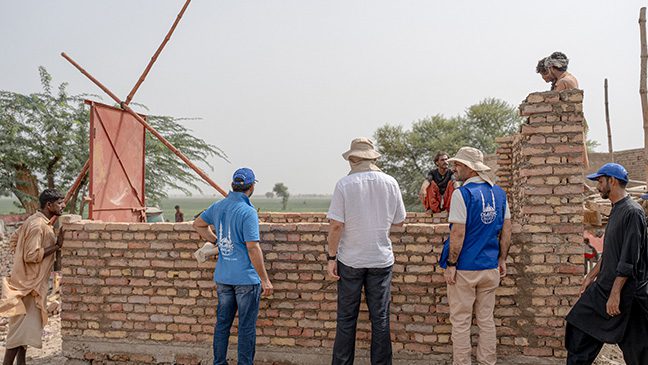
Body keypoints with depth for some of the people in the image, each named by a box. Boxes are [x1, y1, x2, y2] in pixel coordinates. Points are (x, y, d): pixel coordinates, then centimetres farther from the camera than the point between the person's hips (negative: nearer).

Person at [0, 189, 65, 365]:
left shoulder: (35, 220, 8)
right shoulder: (38, 225, -22)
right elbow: (32, 255, -26)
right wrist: (56, 246, -19)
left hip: (30, 281, 10)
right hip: (29, 283, -10)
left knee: (25, 327, 17)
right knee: (21, 328, -6)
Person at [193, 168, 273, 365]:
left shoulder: (218, 206, 4)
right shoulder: (248, 212, -17)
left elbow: (198, 224, 21)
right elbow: (253, 248, -21)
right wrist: (265, 279, -15)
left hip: (223, 277, 7)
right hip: (246, 277, -6)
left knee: (222, 322, 16)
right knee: (246, 327, 5)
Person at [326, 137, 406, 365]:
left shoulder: (344, 184, -10)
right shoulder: (390, 183, -2)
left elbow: (336, 225, -13)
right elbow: (399, 221, 6)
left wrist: (331, 257, -5)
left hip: (350, 260, -2)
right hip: (381, 260, 2)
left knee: (346, 320, 9)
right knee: (380, 319, 11)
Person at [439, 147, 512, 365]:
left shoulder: (462, 194, -15)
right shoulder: (499, 193, 6)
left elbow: (458, 234, -17)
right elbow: (506, 231, 10)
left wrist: (451, 265, -10)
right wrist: (502, 260, 17)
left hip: (464, 269, -6)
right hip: (490, 269, 6)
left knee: (461, 322, 5)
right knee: (486, 320, 15)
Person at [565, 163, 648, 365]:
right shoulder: (616, 210, 13)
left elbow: (629, 260, -22)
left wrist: (615, 294, -22)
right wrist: (591, 276, 20)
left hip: (624, 291, -9)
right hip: (603, 287, 9)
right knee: (579, 332, 9)